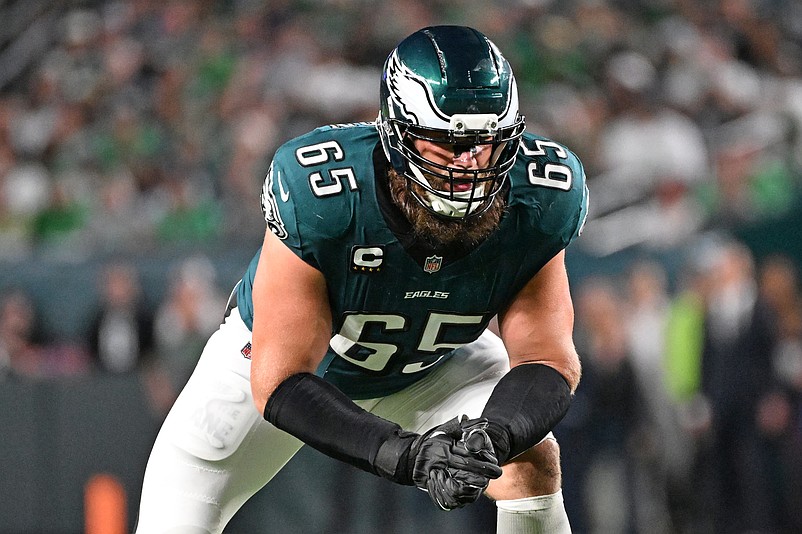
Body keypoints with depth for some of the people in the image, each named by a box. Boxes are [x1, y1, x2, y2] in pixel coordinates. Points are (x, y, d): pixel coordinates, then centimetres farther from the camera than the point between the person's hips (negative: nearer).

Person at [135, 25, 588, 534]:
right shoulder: (321, 192, -40)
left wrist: (494, 436, -49)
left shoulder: (537, 204, -30)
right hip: (280, 360, -2)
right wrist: (406, 454, -53)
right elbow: (279, 382, -38)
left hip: (430, 364, 2)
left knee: (532, 456, -22)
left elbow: (549, 361, -25)